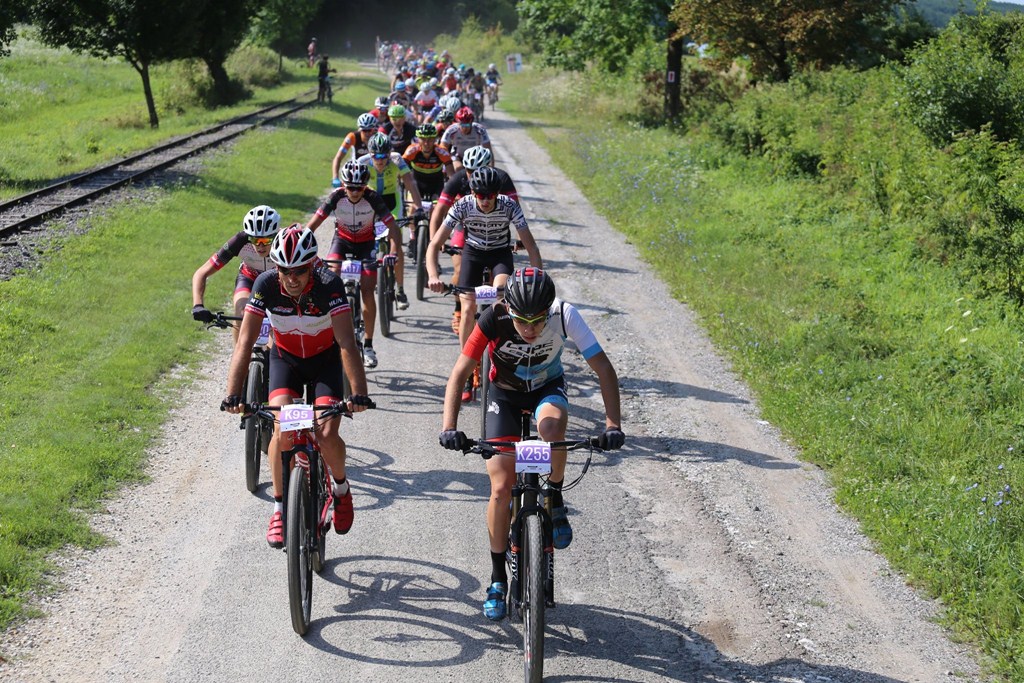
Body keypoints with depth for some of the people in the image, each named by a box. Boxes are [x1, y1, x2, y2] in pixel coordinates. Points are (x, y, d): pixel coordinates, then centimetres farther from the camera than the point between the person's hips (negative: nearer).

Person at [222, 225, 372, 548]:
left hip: (325, 359, -1)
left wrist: (359, 393, -48)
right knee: (282, 430, -20)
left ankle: (341, 487, 15)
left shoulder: (329, 285, -31)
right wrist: (233, 394, -39)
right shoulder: (266, 285, -26)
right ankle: (280, 509, -3)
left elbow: (347, 343, -37)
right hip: (286, 358, 1)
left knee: (326, 436, -18)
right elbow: (245, 342, -29)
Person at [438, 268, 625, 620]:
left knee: (551, 425, -38)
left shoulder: (564, 315, -29)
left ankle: (555, 499, -10)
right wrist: (449, 426, -38)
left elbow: (603, 368, -25)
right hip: (505, 394, 0)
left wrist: (613, 423, -36)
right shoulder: (493, 320, -29)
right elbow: (459, 375, -25)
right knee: (501, 489, -9)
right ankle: (498, 578, 8)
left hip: (547, 388, 0)